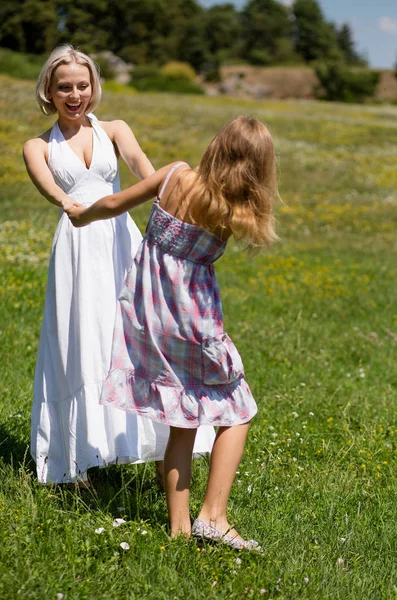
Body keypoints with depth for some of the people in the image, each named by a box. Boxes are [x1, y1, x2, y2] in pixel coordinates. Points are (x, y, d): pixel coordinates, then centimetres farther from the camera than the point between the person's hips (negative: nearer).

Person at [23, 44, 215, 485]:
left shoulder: (114, 130, 13)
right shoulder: (39, 147, 10)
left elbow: (139, 162, -9)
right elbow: (45, 183, -12)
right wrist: (67, 202, -37)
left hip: (121, 241, 1)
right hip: (77, 249, -1)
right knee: (84, 344, -4)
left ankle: (162, 448, -1)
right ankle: (79, 456, 4)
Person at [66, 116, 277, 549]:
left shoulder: (177, 175, -6)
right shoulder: (231, 211, -15)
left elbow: (115, 204, 4)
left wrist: (83, 216, 24)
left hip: (146, 306, 5)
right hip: (191, 316, -5)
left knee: (183, 422, 15)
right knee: (235, 413, 11)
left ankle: (179, 524, 15)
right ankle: (212, 516, 0)